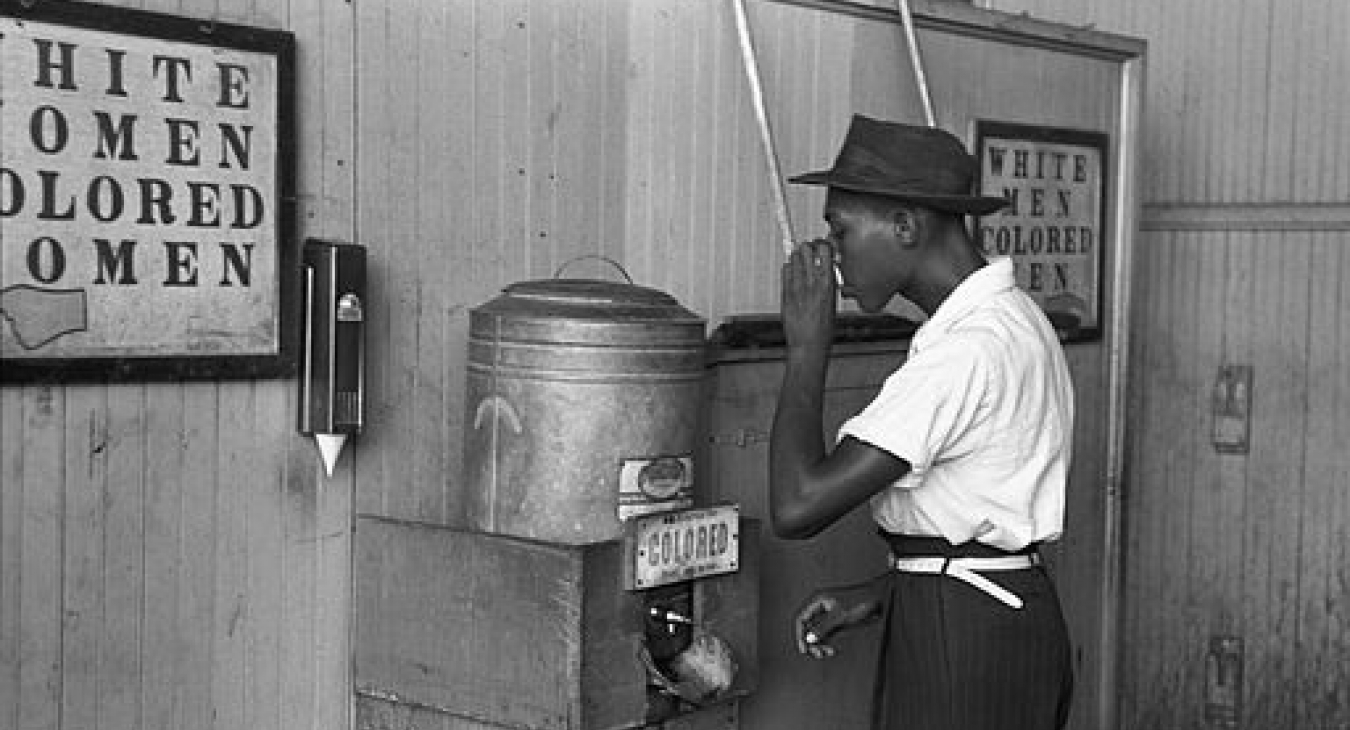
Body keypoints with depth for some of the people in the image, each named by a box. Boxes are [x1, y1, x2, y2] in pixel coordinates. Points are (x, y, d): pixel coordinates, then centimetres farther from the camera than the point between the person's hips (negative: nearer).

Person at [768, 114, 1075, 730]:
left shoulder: (966, 353, -24)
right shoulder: (1010, 316, 10)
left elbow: (796, 507, -27)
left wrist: (807, 348, -17)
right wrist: (878, 594, 8)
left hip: (962, 647, -9)